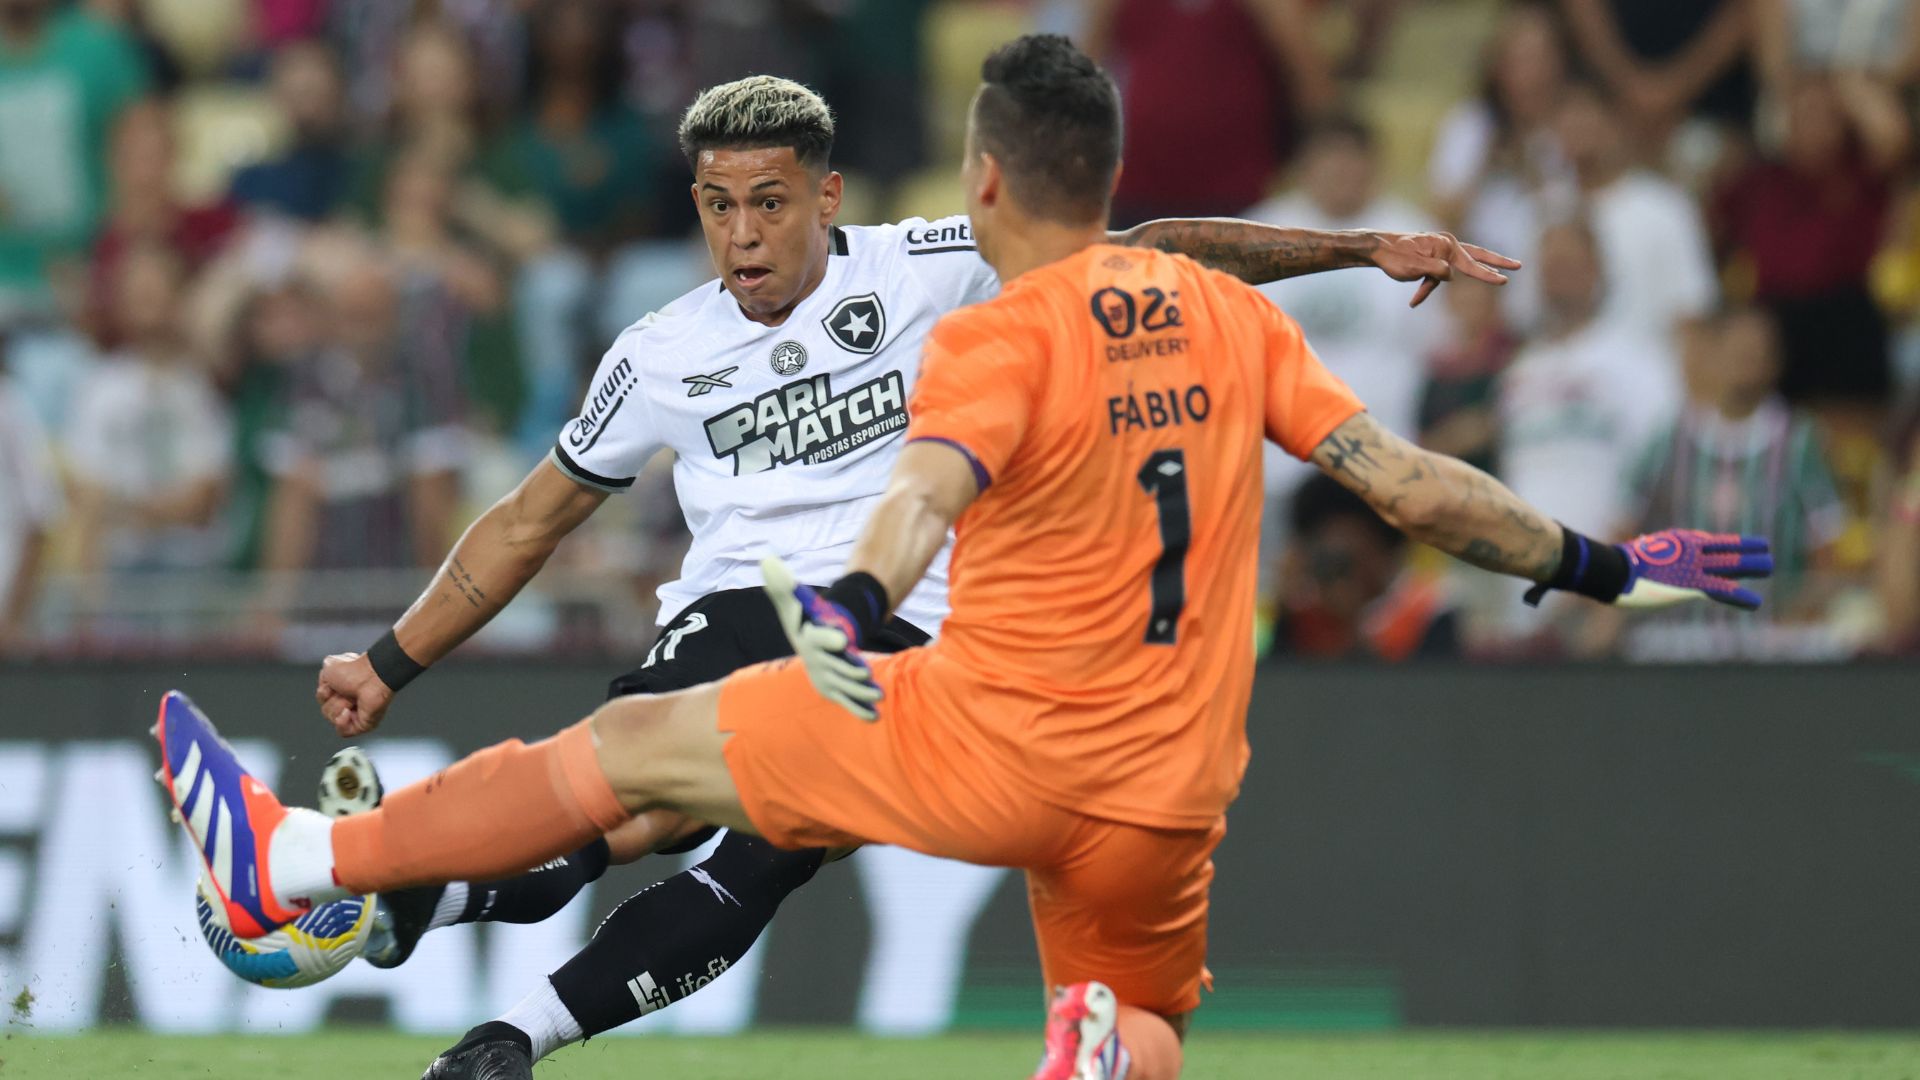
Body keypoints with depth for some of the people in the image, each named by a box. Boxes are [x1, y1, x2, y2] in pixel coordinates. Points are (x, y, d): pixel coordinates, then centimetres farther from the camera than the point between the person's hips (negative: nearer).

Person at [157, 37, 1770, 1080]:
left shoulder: (1001, 337, -11)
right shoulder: (1232, 316, 6)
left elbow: (931, 485, -32)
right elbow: (1406, 478, 7)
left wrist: (855, 603, -50)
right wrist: (1597, 569, 17)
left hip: (987, 746, -5)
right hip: (1167, 793, 5)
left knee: (628, 745, 6)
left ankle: (295, 865, 11)